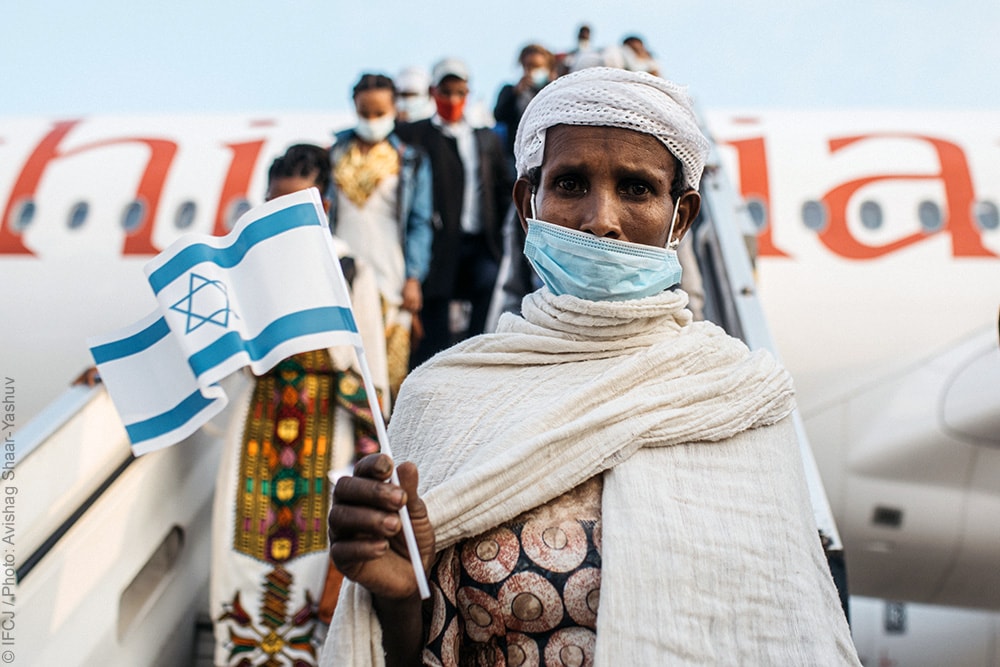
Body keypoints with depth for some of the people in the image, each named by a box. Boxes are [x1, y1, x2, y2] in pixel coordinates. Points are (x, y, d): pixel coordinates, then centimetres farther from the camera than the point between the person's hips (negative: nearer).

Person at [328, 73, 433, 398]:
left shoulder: (411, 161, 8)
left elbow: (419, 223, 6)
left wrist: (413, 279, -2)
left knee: (389, 370, -6)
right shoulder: (335, 153, 13)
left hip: (389, 279, -1)